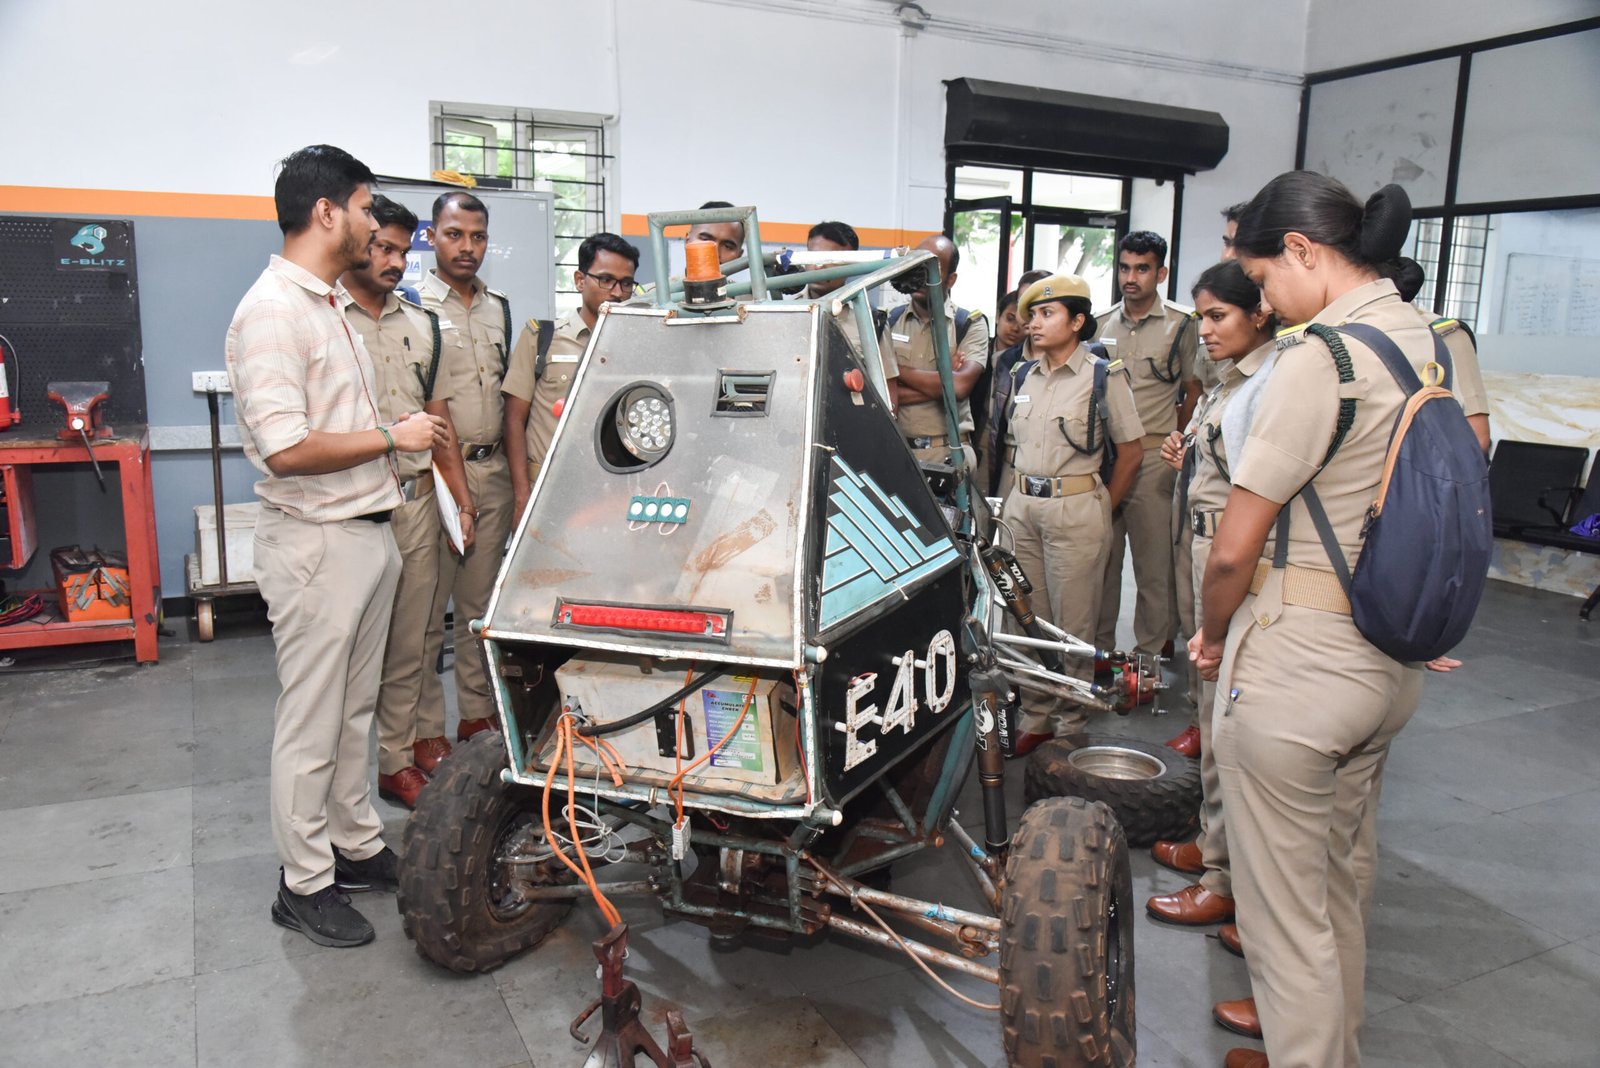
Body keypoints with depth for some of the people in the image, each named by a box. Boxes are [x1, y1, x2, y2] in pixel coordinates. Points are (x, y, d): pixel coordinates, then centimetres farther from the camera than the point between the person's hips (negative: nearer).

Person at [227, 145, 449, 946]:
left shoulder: (331, 304, 14)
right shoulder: (271, 311, -18)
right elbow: (285, 449, -26)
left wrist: (394, 461, 14)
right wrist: (392, 437, -18)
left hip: (368, 532, 10)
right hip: (316, 542, -9)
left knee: (355, 709, 18)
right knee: (312, 722, 2)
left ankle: (358, 847, 32)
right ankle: (304, 883, 17)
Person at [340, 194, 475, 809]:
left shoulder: (421, 323, 14)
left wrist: (462, 500, 14)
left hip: (418, 500, 6)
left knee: (410, 638, 14)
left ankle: (419, 740, 26)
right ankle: (392, 759, 16)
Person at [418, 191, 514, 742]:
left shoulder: (498, 307, 15)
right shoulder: (413, 305, -6)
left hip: (492, 470, 6)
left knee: (481, 603, 14)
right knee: (426, 607, -1)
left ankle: (478, 713, 25)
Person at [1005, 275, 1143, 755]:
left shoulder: (1103, 375, -6)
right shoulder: (1025, 376, 11)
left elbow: (1131, 450, -2)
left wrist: (1102, 509, -2)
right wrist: (1018, 493, 13)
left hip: (1076, 508, -5)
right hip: (1022, 505, 6)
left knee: (1072, 624, 2)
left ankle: (1071, 723, 15)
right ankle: (1035, 716, 22)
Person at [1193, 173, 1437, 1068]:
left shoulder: (1320, 356, -20)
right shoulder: (1440, 343, 6)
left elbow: (1234, 551, -19)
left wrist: (1214, 636, 0)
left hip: (1299, 659, -9)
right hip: (1397, 659, 9)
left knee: (1287, 907, 7)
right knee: (1345, 877, 26)